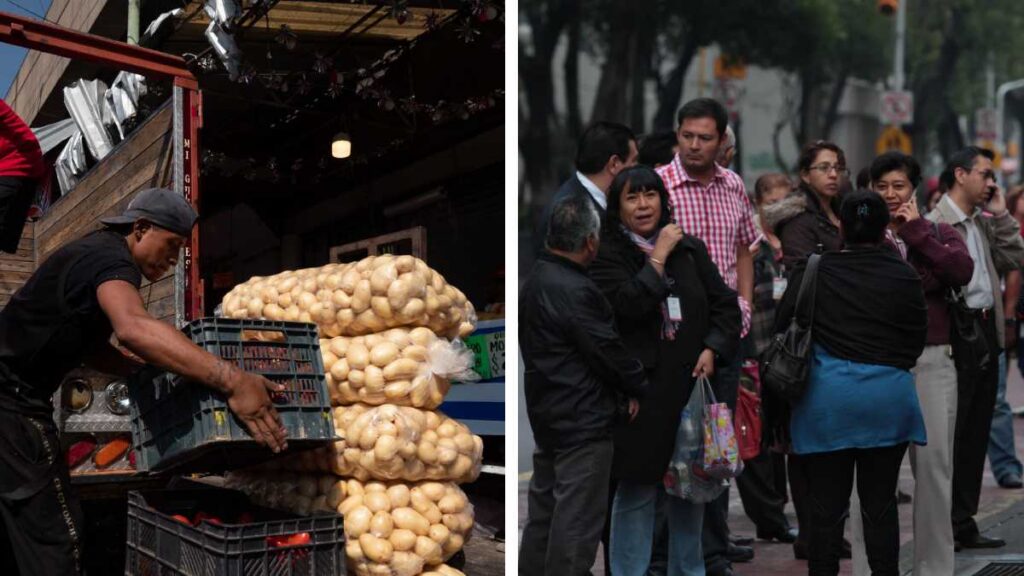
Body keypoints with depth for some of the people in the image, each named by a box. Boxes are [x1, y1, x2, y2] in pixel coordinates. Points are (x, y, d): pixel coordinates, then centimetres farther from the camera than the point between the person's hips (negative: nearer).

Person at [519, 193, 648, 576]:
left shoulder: (535, 280, 8)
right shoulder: (574, 291, -22)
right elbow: (608, 351, -18)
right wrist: (641, 389, -1)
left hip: (547, 413, 10)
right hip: (582, 420, -10)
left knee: (544, 508, 17)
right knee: (577, 517, -2)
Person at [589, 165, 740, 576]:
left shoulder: (691, 249, 12)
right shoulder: (607, 257, -2)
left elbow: (726, 304, 11)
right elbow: (631, 304, -19)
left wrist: (712, 348, -5)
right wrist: (659, 256, -10)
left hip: (692, 386, 4)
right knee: (637, 493, 0)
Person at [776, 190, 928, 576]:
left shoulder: (813, 272, -3)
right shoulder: (904, 276, -1)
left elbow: (783, 328, 2)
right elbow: (916, 340, 6)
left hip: (826, 398, -1)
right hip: (888, 397, 1)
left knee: (827, 505, 5)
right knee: (880, 503, 9)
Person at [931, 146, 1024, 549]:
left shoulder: (984, 223, 16)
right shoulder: (935, 222, -10)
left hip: (986, 330, 8)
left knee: (976, 432, 11)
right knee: (950, 433, -4)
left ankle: (963, 523, 19)